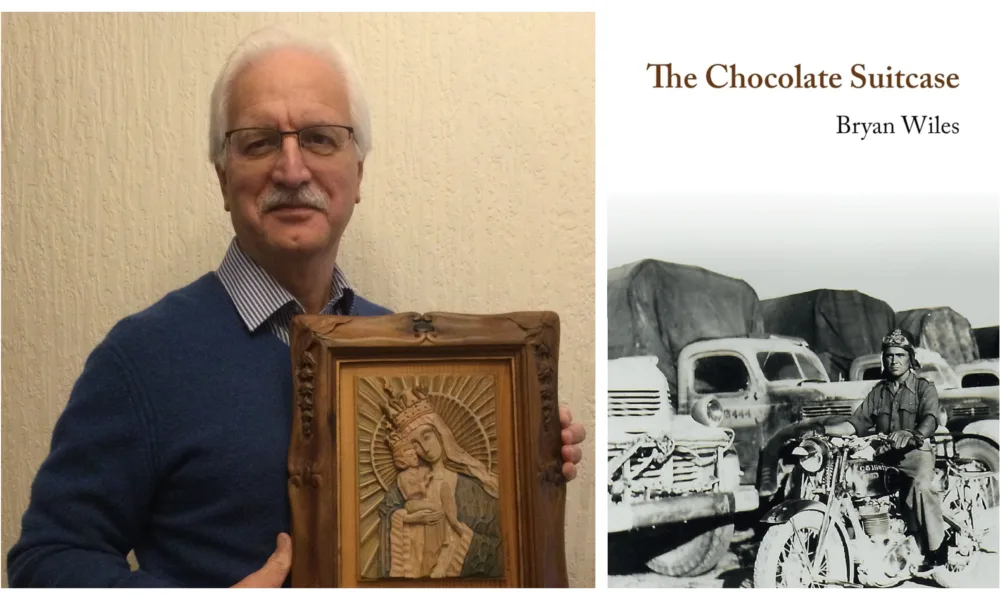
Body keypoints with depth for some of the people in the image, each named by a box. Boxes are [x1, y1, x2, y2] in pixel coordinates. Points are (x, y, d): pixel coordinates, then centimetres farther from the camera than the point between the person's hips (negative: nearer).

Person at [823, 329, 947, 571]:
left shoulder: (924, 388, 7)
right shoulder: (878, 392, 22)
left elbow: (930, 419, -12)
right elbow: (857, 423, 12)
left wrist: (912, 434, -36)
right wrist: (823, 430, -4)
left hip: (916, 451, -5)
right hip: (883, 455, 5)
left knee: (921, 484, -36)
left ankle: (937, 550, -29)